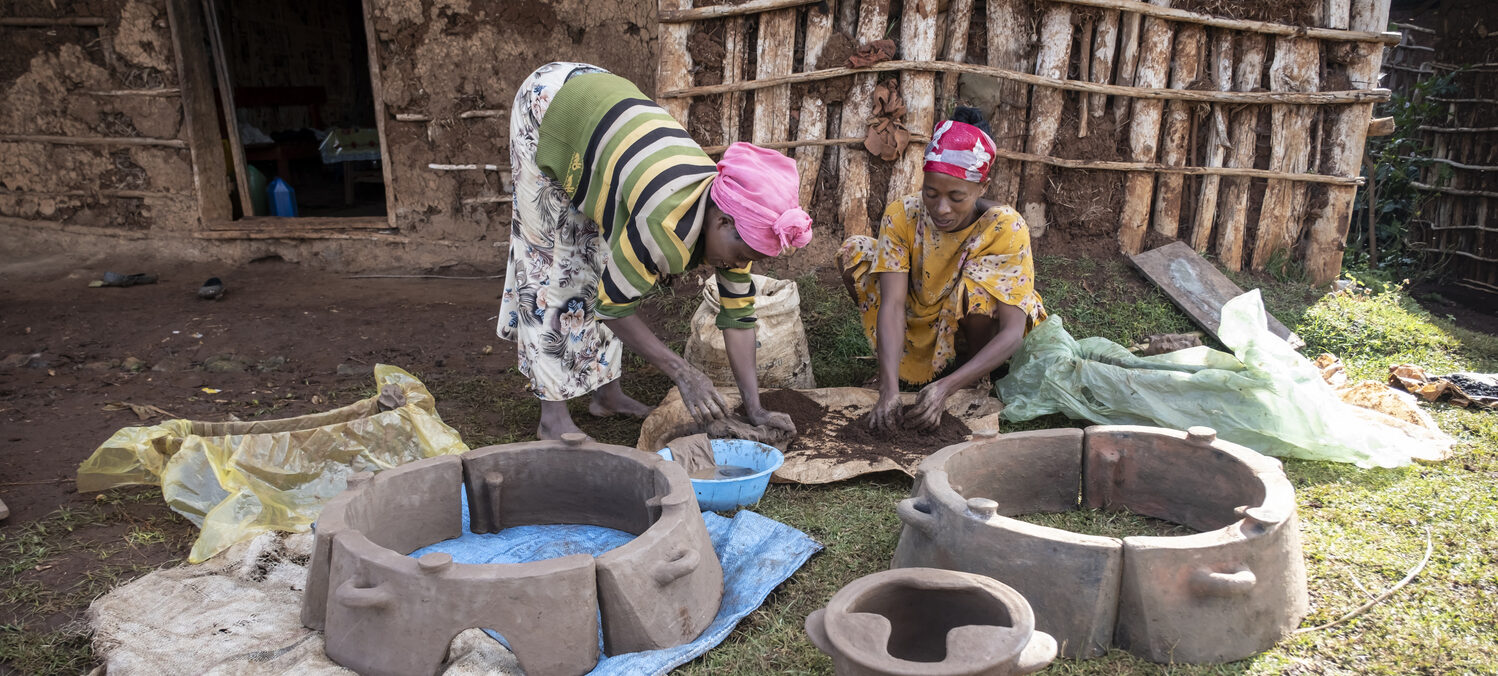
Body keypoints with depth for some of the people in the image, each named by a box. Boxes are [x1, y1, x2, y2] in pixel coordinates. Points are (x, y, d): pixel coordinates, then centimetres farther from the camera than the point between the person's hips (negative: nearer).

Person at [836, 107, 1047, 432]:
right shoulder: (901, 216, -24)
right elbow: (892, 305, -31)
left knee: (979, 282, -36)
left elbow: (1013, 332, -35)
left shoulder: (1006, 228, -30)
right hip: (919, 323, 3)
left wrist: (947, 387, -47)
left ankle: (976, 384, -9)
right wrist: (889, 388, -46)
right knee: (854, 252, -18)